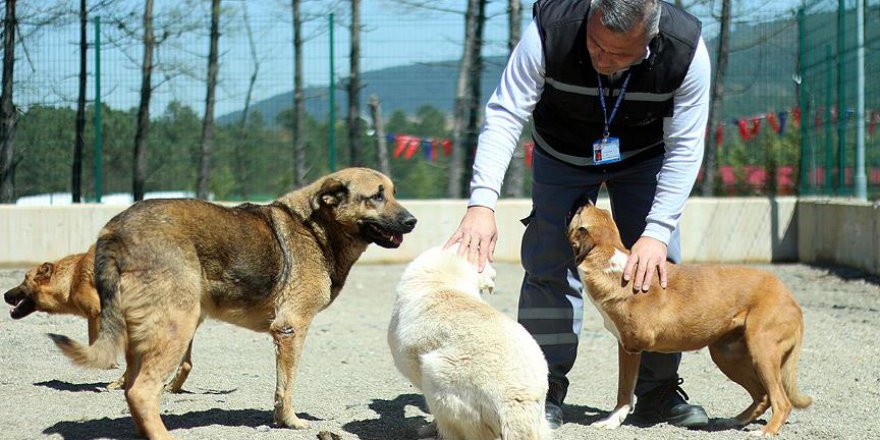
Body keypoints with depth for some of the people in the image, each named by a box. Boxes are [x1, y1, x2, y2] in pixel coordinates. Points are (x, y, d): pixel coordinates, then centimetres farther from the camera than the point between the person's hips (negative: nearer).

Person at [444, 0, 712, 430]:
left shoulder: (686, 49, -35)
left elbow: (685, 148, -27)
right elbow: (504, 116, -35)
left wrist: (657, 233, -34)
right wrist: (482, 202, -46)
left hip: (644, 156, 1)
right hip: (563, 154, 0)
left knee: (655, 266, -6)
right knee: (550, 266, -10)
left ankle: (658, 390, 6)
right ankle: (545, 389, -4)